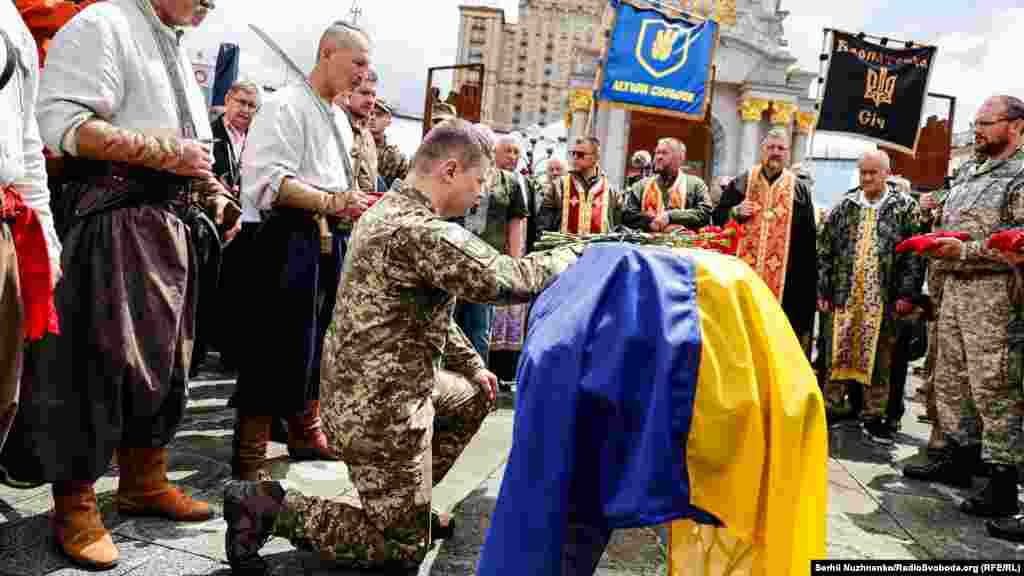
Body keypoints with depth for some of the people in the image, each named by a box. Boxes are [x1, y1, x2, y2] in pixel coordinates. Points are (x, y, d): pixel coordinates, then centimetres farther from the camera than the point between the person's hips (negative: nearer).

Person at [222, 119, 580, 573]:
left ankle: (410, 499, 30)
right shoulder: (422, 232, -26)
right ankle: (268, 506, 1)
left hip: (373, 387, 10)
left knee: (475, 397, 28)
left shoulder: (388, 210, 9)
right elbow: (507, 280, -28)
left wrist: (471, 363, 20)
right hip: (381, 405, -10)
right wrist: (568, 258, -9)